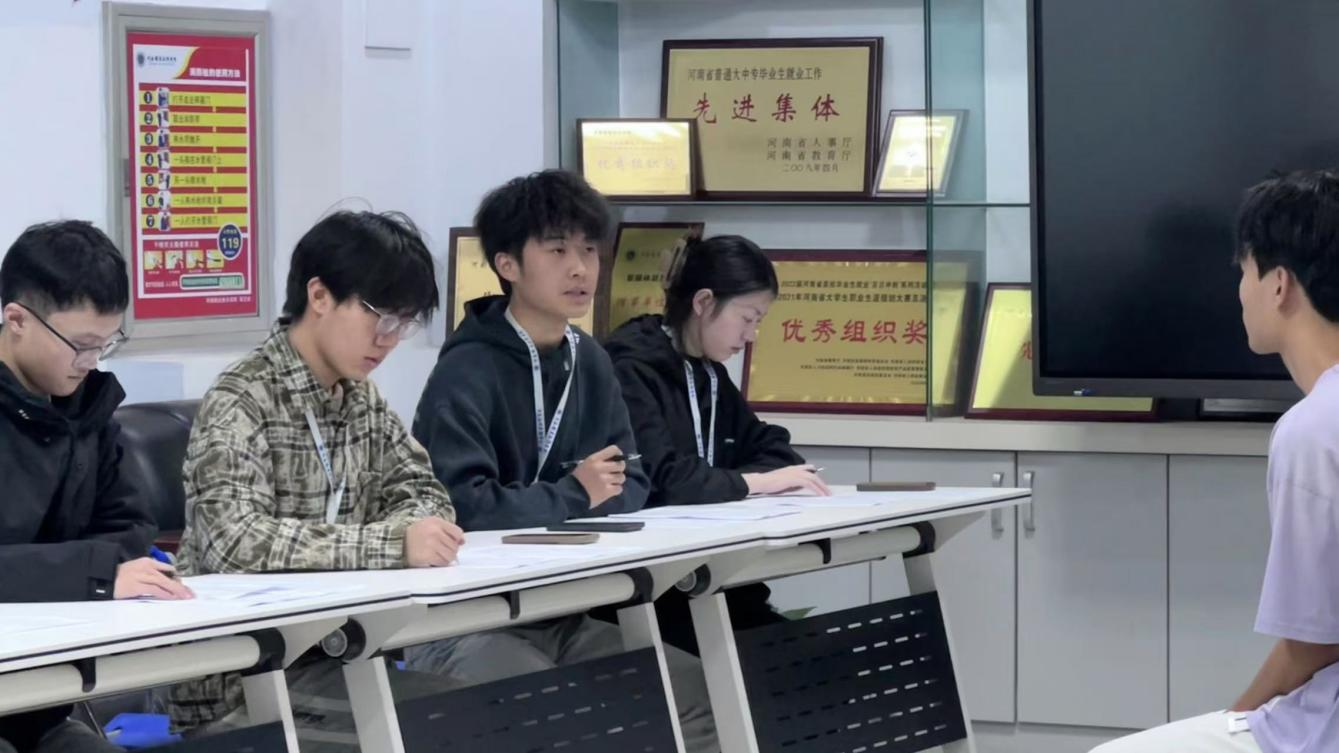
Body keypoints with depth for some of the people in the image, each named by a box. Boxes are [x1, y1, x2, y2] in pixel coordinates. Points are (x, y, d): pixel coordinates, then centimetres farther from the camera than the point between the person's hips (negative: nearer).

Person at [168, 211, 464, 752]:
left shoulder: (360, 397, 10)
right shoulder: (241, 404, -15)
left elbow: (425, 495, 14)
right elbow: (236, 540, -29)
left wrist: (413, 531, -10)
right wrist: (390, 543, -34)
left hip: (328, 657, 8)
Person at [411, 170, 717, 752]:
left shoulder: (589, 363, 11)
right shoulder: (468, 372, -14)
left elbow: (630, 487, 12)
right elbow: (462, 505, -26)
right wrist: (574, 496, -13)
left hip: (561, 614, 8)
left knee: (700, 693, -6)